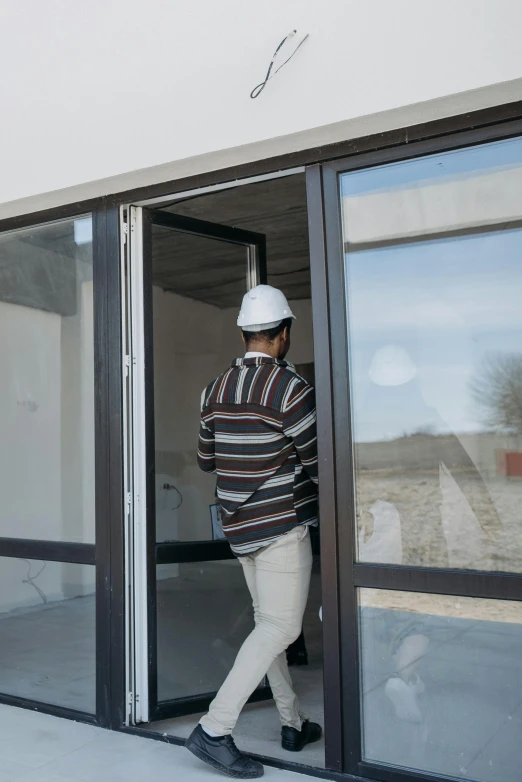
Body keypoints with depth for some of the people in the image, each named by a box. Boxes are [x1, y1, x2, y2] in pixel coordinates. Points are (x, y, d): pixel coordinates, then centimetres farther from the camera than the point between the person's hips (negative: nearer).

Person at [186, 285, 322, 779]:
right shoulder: (290, 388, -15)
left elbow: (205, 459, 15)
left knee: (268, 621, 16)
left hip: (239, 524, 8)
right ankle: (214, 730, -3)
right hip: (282, 525, -8)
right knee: (280, 628, -1)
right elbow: (317, 464, -13)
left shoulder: (215, 390, 6)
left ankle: (293, 724, 27)